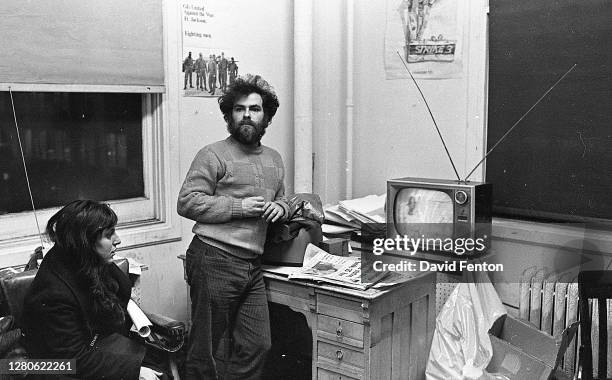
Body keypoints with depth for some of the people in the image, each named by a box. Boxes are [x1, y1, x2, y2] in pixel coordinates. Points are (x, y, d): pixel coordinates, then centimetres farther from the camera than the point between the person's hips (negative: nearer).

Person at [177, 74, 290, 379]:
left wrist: (280, 208, 5)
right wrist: (239, 207, -15)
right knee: (206, 349, 2)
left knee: (257, 345, 6)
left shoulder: (274, 160, 18)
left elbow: (281, 199, 30)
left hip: (253, 266, 7)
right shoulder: (213, 155, -4)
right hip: (215, 261, -6)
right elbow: (187, 202, -11)